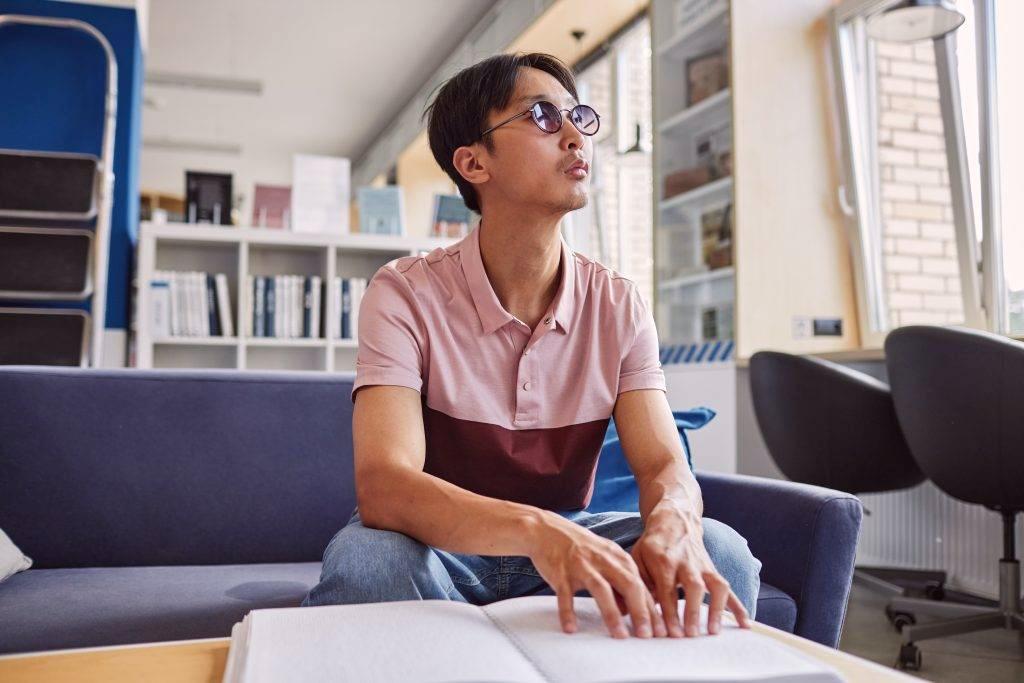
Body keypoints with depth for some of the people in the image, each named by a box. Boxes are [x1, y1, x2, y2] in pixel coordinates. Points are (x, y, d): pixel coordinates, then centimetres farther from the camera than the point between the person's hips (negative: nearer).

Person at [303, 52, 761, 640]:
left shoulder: (619, 304, -4)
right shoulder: (405, 294, -16)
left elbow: (666, 466, -11)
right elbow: (382, 486, -29)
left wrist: (673, 521, -38)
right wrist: (536, 529, -48)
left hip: (572, 536, 4)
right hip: (440, 545, -3)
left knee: (720, 552, -23)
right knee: (366, 560, -36)